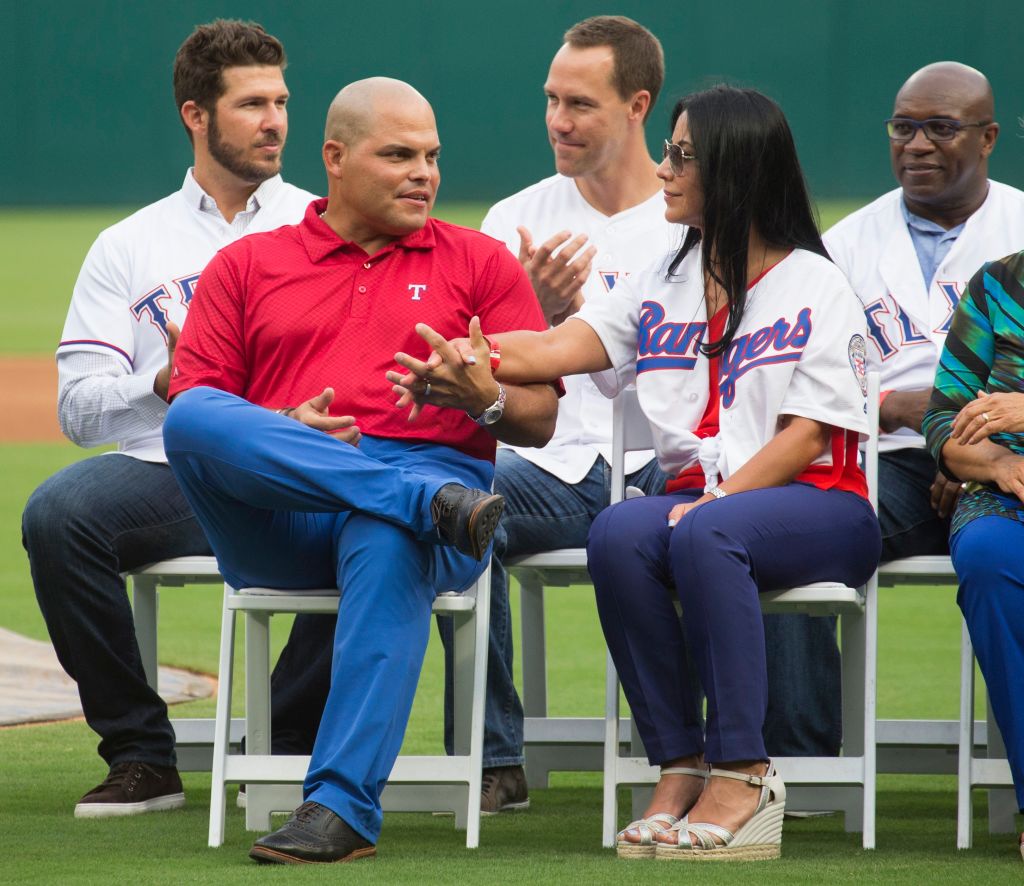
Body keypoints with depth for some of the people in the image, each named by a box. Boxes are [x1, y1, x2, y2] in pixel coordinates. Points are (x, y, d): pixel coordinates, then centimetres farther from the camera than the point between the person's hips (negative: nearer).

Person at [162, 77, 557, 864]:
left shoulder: (479, 262, 21)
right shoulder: (246, 266, 21)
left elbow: (539, 421, 14)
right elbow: (189, 404, 11)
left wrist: (485, 400, -11)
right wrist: (282, 433, -9)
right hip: (276, 519, 1)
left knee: (389, 545, -40)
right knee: (195, 417, -31)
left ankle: (343, 807, -45)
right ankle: (435, 504, -37)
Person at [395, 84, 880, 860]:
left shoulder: (816, 286, 1)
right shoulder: (665, 286, 19)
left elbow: (805, 434, -8)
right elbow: (560, 347, 6)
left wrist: (714, 503, -20)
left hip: (816, 505, -5)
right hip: (702, 496, 5)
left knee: (704, 536, -37)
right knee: (619, 532, -30)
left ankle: (741, 773, -34)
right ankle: (680, 767, -26)